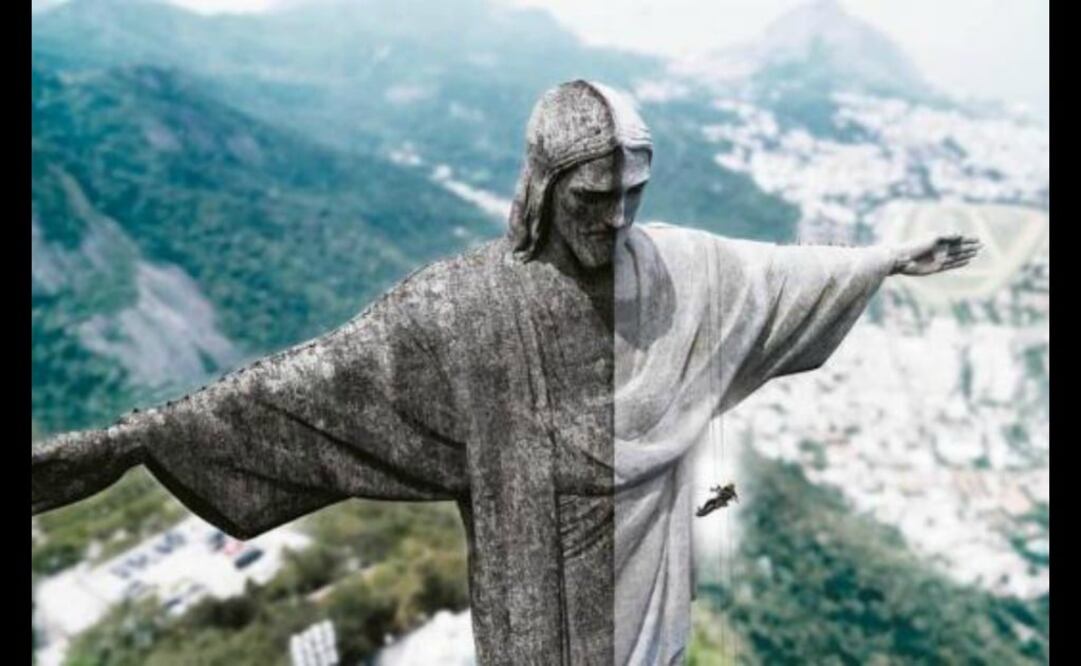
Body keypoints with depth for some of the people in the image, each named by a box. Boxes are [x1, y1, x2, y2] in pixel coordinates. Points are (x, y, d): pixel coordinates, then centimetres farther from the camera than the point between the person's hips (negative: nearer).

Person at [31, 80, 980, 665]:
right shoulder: (463, 303, -24)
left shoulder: (676, 268, -10)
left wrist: (895, 256, 17)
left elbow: (788, 270, 6)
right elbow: (311, 378, -28)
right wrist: (128, 439, -33)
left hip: (646, 576, 5)